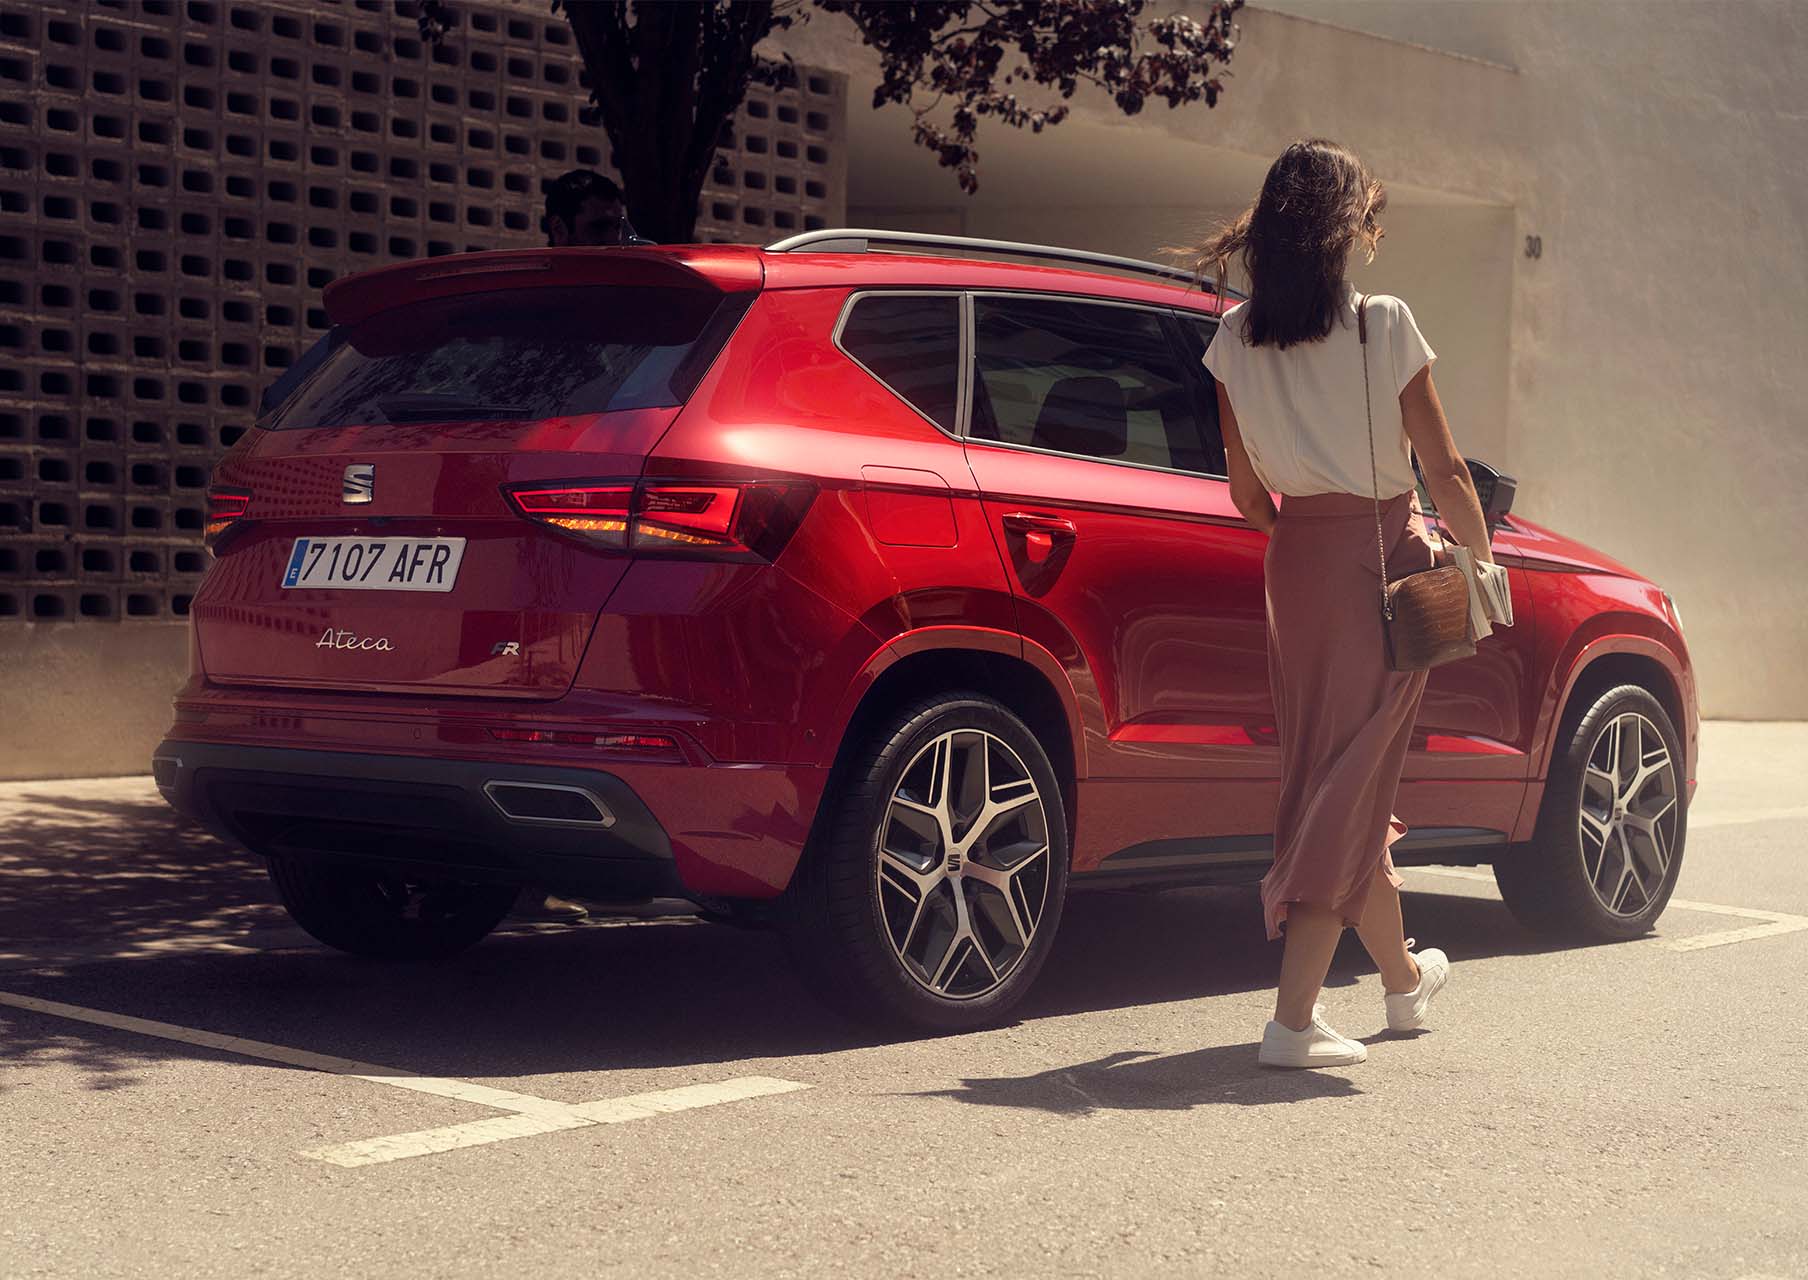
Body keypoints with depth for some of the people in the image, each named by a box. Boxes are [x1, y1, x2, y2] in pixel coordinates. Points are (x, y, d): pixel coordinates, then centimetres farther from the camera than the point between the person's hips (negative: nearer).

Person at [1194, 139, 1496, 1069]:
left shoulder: (1234, 340, -1)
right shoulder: (1384, 327, -13)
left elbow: (1247, 489, 4)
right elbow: (1445, 475, -9)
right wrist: (1481, 556, 8)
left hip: (1296, 566, 5)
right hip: (1383, 561, -5)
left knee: (1333, 771, 17)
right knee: (1352, 779, -3)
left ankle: (1403, 978, 37)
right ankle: (1293, 1017, -9)